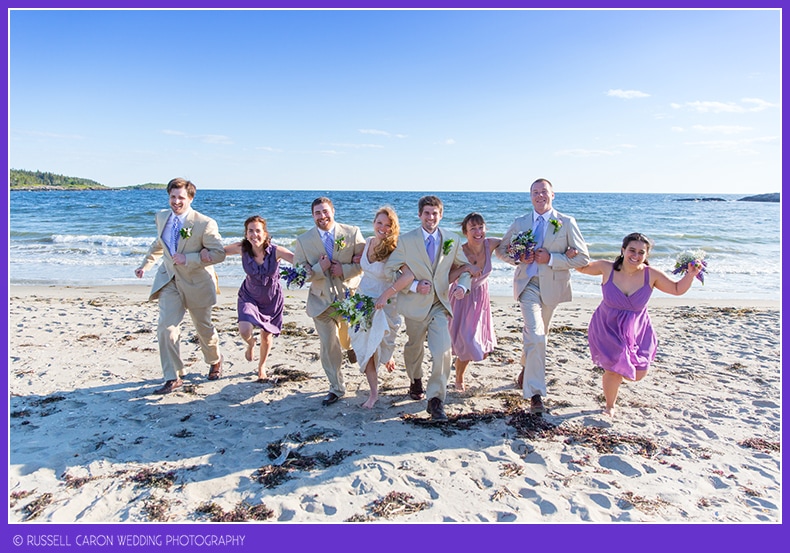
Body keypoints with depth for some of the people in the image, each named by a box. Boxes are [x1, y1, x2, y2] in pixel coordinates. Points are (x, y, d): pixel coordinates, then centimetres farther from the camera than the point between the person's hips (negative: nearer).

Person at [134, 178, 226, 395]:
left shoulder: (205, 224, -18)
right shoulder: (162, 217, 1)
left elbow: (219, 253, -20)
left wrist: (189, 259, -27)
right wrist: (146, 263, 16)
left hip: (196, 282, -4)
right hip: (169, 279, 4)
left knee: (204, 328, 13)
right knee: (166, 328, -9)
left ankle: (215, 361, 42)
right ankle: (173, 378, 3)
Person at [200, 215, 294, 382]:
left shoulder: (275, 251, -26)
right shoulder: (242, 248, -19)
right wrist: (205, 250, -27)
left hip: (271, 299, 0)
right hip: (249, 297, 1)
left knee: (267, 336, 12)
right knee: (245, 330, -22)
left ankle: (262, 366, 46)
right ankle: (251, 343, 21)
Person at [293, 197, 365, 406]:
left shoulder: (352, 233, -6)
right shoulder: (303, 240, -4)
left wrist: (344, 270, -22)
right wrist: (319, 269, -23)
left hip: (349, 297, 0)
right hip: (321, 301, 0)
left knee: (348, 339, 22)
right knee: (328, 347, 3)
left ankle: (350, 347, 60)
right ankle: (336, 388, 19)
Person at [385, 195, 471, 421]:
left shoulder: (453, 240, 2)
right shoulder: (406, 240, -4)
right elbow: (390, 270, -3)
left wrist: (462, 285, -10)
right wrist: (414, 286, -15)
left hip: (440, 303, 0)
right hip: (415, 304, 0)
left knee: (442, 350, -15)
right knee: (414, 347, 18)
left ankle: (436, 400, -1)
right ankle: (415, 381, 48)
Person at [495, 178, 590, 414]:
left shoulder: (567, 223, -2)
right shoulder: (520, 222, 5)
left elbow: (583, 257, -5)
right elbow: (501, 249, 14)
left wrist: (551, 258, -18)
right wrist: (518, 258, -7)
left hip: (552, 286, 1)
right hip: (528, 284, -1)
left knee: (537, 335, 18)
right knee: (535, 336, -15)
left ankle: (526, 369, 47)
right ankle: (535, 394, -9)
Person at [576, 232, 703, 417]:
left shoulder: (651, 274, -12)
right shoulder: (607, 268, -15)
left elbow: (678, 289, 1)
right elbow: (583, 268, 2)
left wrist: (691, 274, -16)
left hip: (637, 330, 2)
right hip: (608, 328, -2)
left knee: (639, 373, 4)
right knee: (614, 370, -5)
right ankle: (609, 407, 26)